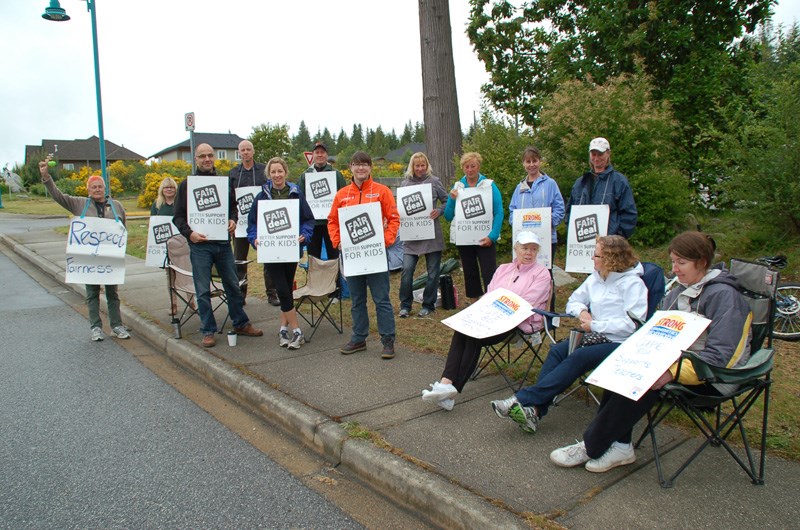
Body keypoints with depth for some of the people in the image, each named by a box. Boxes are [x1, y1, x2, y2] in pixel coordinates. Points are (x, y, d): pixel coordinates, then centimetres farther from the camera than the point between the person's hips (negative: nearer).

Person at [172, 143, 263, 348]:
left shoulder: (225, 183, 10)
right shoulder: (187, 185, 2)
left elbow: (233, 206, 18)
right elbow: (178, 217, 1)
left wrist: (233, 220, -3)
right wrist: (189, 233, -15)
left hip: (223, 242, 3)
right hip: (200, 244, -2)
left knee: (232, 285, 11)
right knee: (203, 290, 3)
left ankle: (241, 323, 24)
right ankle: (208, 331, 13)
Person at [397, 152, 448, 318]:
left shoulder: (434, 181, 3)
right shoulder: (405, 183, 8)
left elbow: (446, 201, 7)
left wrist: (438, 211, -11)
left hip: (431, 233, -1)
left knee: (433, 271, 5)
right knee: (407, 269, -7)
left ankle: (428, 305, 21)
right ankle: (405, 305, 9)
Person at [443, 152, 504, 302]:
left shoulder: (489, 185, -2)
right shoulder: (457, 187, 7)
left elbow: (499, 213, -8)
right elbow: (448, 216, 4)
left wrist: (492, 236, -17)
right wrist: (452, 200, -12)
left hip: (484, 238, -3)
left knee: (489, 274, -7)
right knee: (470, 273, 12)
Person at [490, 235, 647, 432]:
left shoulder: (633, 283, -9)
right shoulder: (596, 277, 12)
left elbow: (632, 324, -19)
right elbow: (573, 302, 20)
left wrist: (594, 325, -16)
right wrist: (582, 311, -3)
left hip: (620, 343, -6)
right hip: (595, 336, 7)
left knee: (578, 357, -30)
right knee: (558, 350, -21)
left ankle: (523, 399, -33)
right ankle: (534, 410, -30)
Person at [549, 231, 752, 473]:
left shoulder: (723, 295, -15)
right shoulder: (678, 291, 10)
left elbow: (720, 356, -22)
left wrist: (671, 372, -31)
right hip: (677, 360, 8)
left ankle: (592, 447, -19)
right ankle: (619, 445, -18)